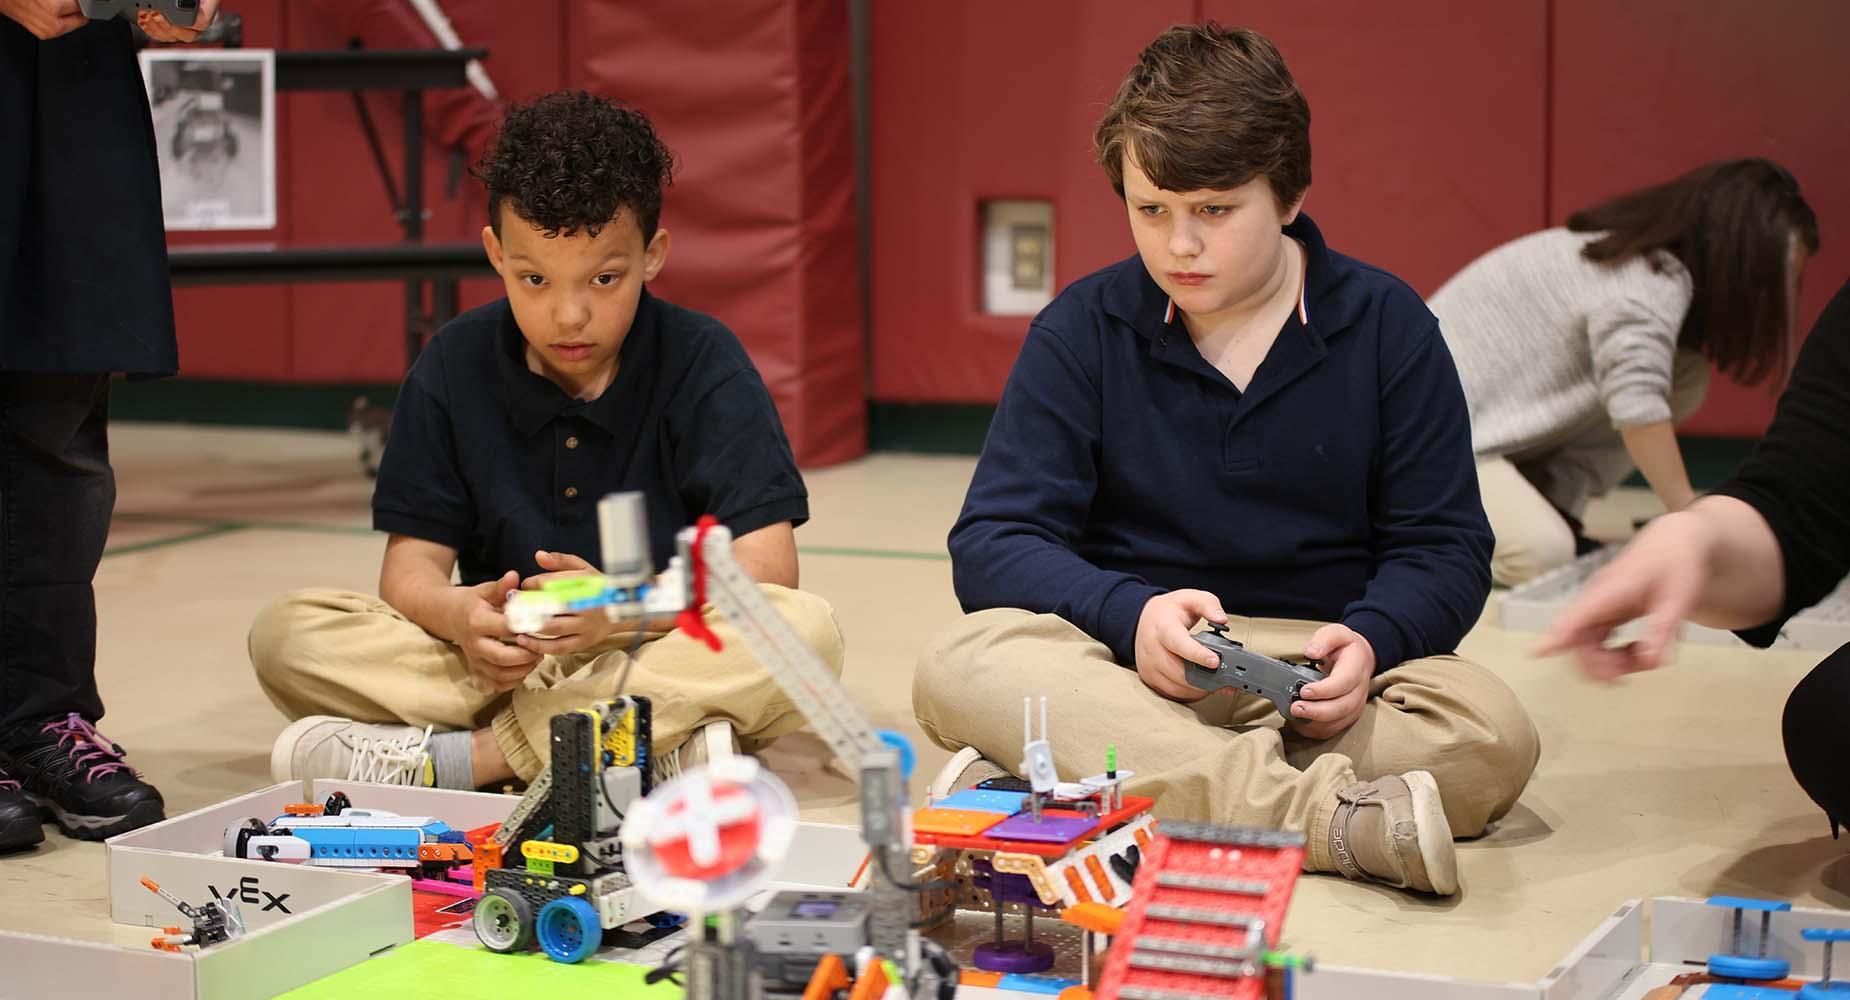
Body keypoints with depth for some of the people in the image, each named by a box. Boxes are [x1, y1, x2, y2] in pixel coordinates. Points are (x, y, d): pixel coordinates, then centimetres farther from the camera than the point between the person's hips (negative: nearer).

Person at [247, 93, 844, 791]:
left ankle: (450, 758, -28)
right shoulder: (455, 367, 1)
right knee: (285, 633, -17)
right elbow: (412, 563, -2)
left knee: (808, 630, -33)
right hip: (508, 666, 2)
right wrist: (461, 616, -27)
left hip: (666, 654, -2)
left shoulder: (703, 362, -7)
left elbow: (765, 570, -16)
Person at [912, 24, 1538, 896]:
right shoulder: (1081, 331, 3)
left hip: (1312, 676, 1)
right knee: (960, 666, -30)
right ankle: (1329, 815, -40)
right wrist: (1129, 615, -24)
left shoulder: (1386, 326, 3)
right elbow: (992, 544, -4)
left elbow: (1444, 548, 3)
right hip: (1122, 669, 0)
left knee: (1492, 734, -29)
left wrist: (1368, 640, -21)